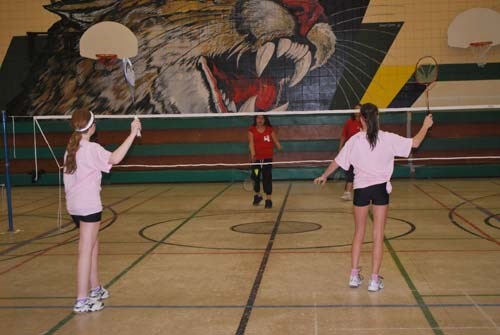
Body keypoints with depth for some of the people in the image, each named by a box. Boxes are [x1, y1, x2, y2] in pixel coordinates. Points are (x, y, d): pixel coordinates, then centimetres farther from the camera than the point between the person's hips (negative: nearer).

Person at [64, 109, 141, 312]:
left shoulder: (71, 149, 10)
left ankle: (95, 289, 32)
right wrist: (133, 134, -28)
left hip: (75, 205, 9)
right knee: (86, 252, -6)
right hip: (88, 206, -9)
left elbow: (71, 176, 14)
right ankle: (82, 301, -3)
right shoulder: (91, 149, -16)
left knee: (93, 246, 20)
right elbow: (115, 158, -32)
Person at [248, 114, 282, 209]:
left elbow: (276, 141, 5)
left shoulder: (270, 129, 3)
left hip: (267, 158, -1)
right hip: (256, 158, 1)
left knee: (267, 178, -4)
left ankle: (268, 199, 2)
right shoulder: (252, 130, -1)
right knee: (255, 177, 10)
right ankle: (258, 195, 34)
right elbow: (251, 142, -13)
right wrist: (252, 153, -28)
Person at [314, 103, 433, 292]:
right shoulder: (388, 138, -6)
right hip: (380, 188, 0)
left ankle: (354, 276, 17)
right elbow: (415, 143, 1)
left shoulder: (355, 140, -6)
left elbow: (337, 162, 3)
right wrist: (425, 126, 19)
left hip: (361, 189, 1)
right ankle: (374, 280, 7)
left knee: (359, 233, 15)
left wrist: (324, 176, 19)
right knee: (378, 235, 5)